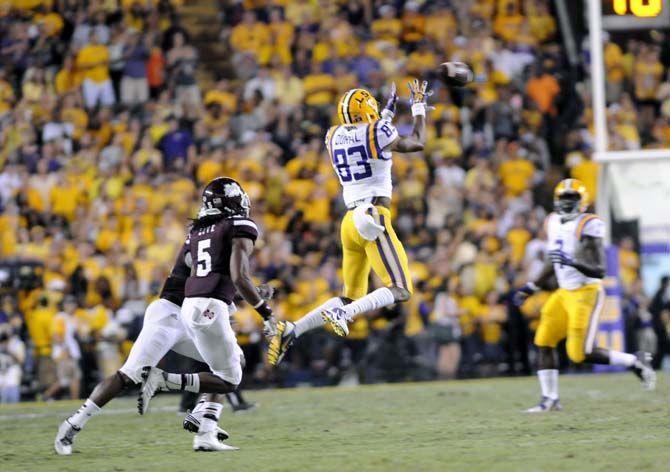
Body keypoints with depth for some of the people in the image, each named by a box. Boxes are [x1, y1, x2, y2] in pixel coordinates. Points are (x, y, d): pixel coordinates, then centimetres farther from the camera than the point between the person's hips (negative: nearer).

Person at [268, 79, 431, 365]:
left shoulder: (334, 137, 12)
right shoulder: (376, 132, -5)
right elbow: (417, 144, 9)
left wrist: (387, 113, 39)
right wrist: (419, 107, 21)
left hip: (350, 221, 7)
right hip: (374, 217, -7)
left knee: (351, 298, 13)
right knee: (400, 290, -7)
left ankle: (290, 331, -3)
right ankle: (341, 314, -29)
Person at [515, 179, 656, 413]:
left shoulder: (588, 226, -17)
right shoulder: (554, 223, 7)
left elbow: (599, 271, -21)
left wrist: (573, 262, -36)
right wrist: (531, 287, 21)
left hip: (586, 293, -8)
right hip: (564, 294, 8)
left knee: (581, 354, -11)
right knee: (544, 342, 1)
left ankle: (635, 362, 7)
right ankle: (550, 400, 8)